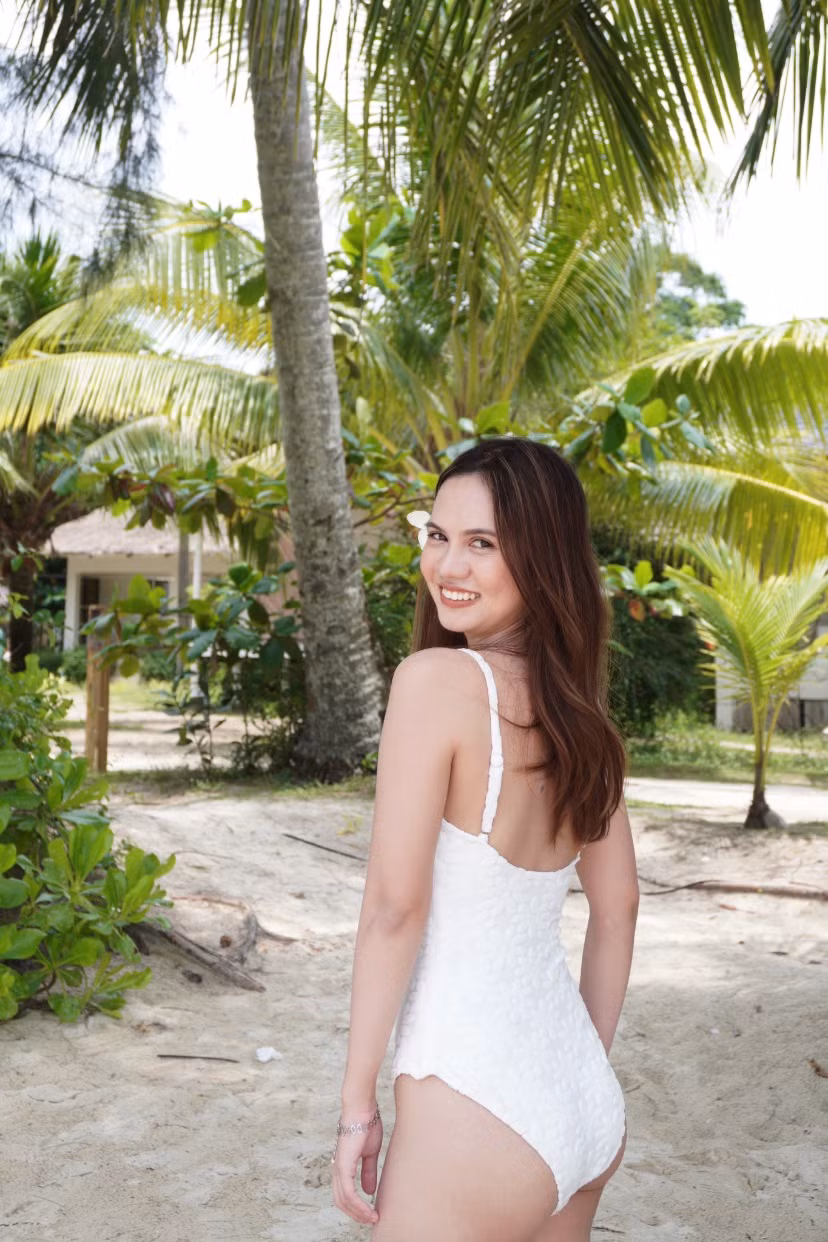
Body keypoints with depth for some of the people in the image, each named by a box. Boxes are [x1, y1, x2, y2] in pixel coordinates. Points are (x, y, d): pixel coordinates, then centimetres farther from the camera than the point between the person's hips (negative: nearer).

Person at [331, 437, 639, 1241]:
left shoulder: (435, 678, -16)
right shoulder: (577, 707, 5)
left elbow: (394, 907, -17)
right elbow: (617, 909, 12)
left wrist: (358, 1102, -9)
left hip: (474, 1106, -7)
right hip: (585, 1101, 7)